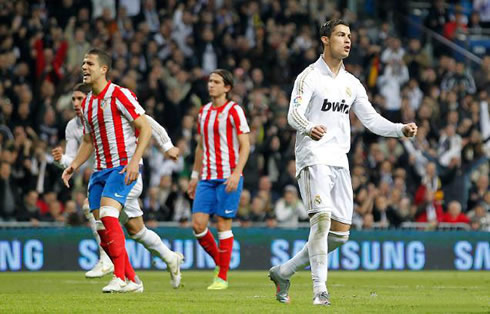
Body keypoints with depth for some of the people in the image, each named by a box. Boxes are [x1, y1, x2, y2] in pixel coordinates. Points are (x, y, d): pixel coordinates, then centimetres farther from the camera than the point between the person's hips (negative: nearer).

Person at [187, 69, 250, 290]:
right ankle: (219, 262, 19)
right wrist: (195, 176, 19)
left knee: (223, 225, -4)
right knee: (198, 224, -3)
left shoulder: (234, 111, -5)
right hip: (207, 178, 6)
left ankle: (222, 277, 3)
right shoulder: (203, 112, 14)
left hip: (228, 178, -6)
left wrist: (236, 174, -19)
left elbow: (245, 145, -8)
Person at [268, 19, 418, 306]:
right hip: (314, 158, -7)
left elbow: (372, 119, 19)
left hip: (340, 161, 7)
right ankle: (320, 291, -20)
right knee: (322, 218, -22)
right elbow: (295, 113, -16)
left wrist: (402, 129, 2)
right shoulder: (310, 76, -3)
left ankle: (284, 272, 18)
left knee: (340, 233, 3)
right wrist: (309, 128, -39)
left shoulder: (352, 83, 17)